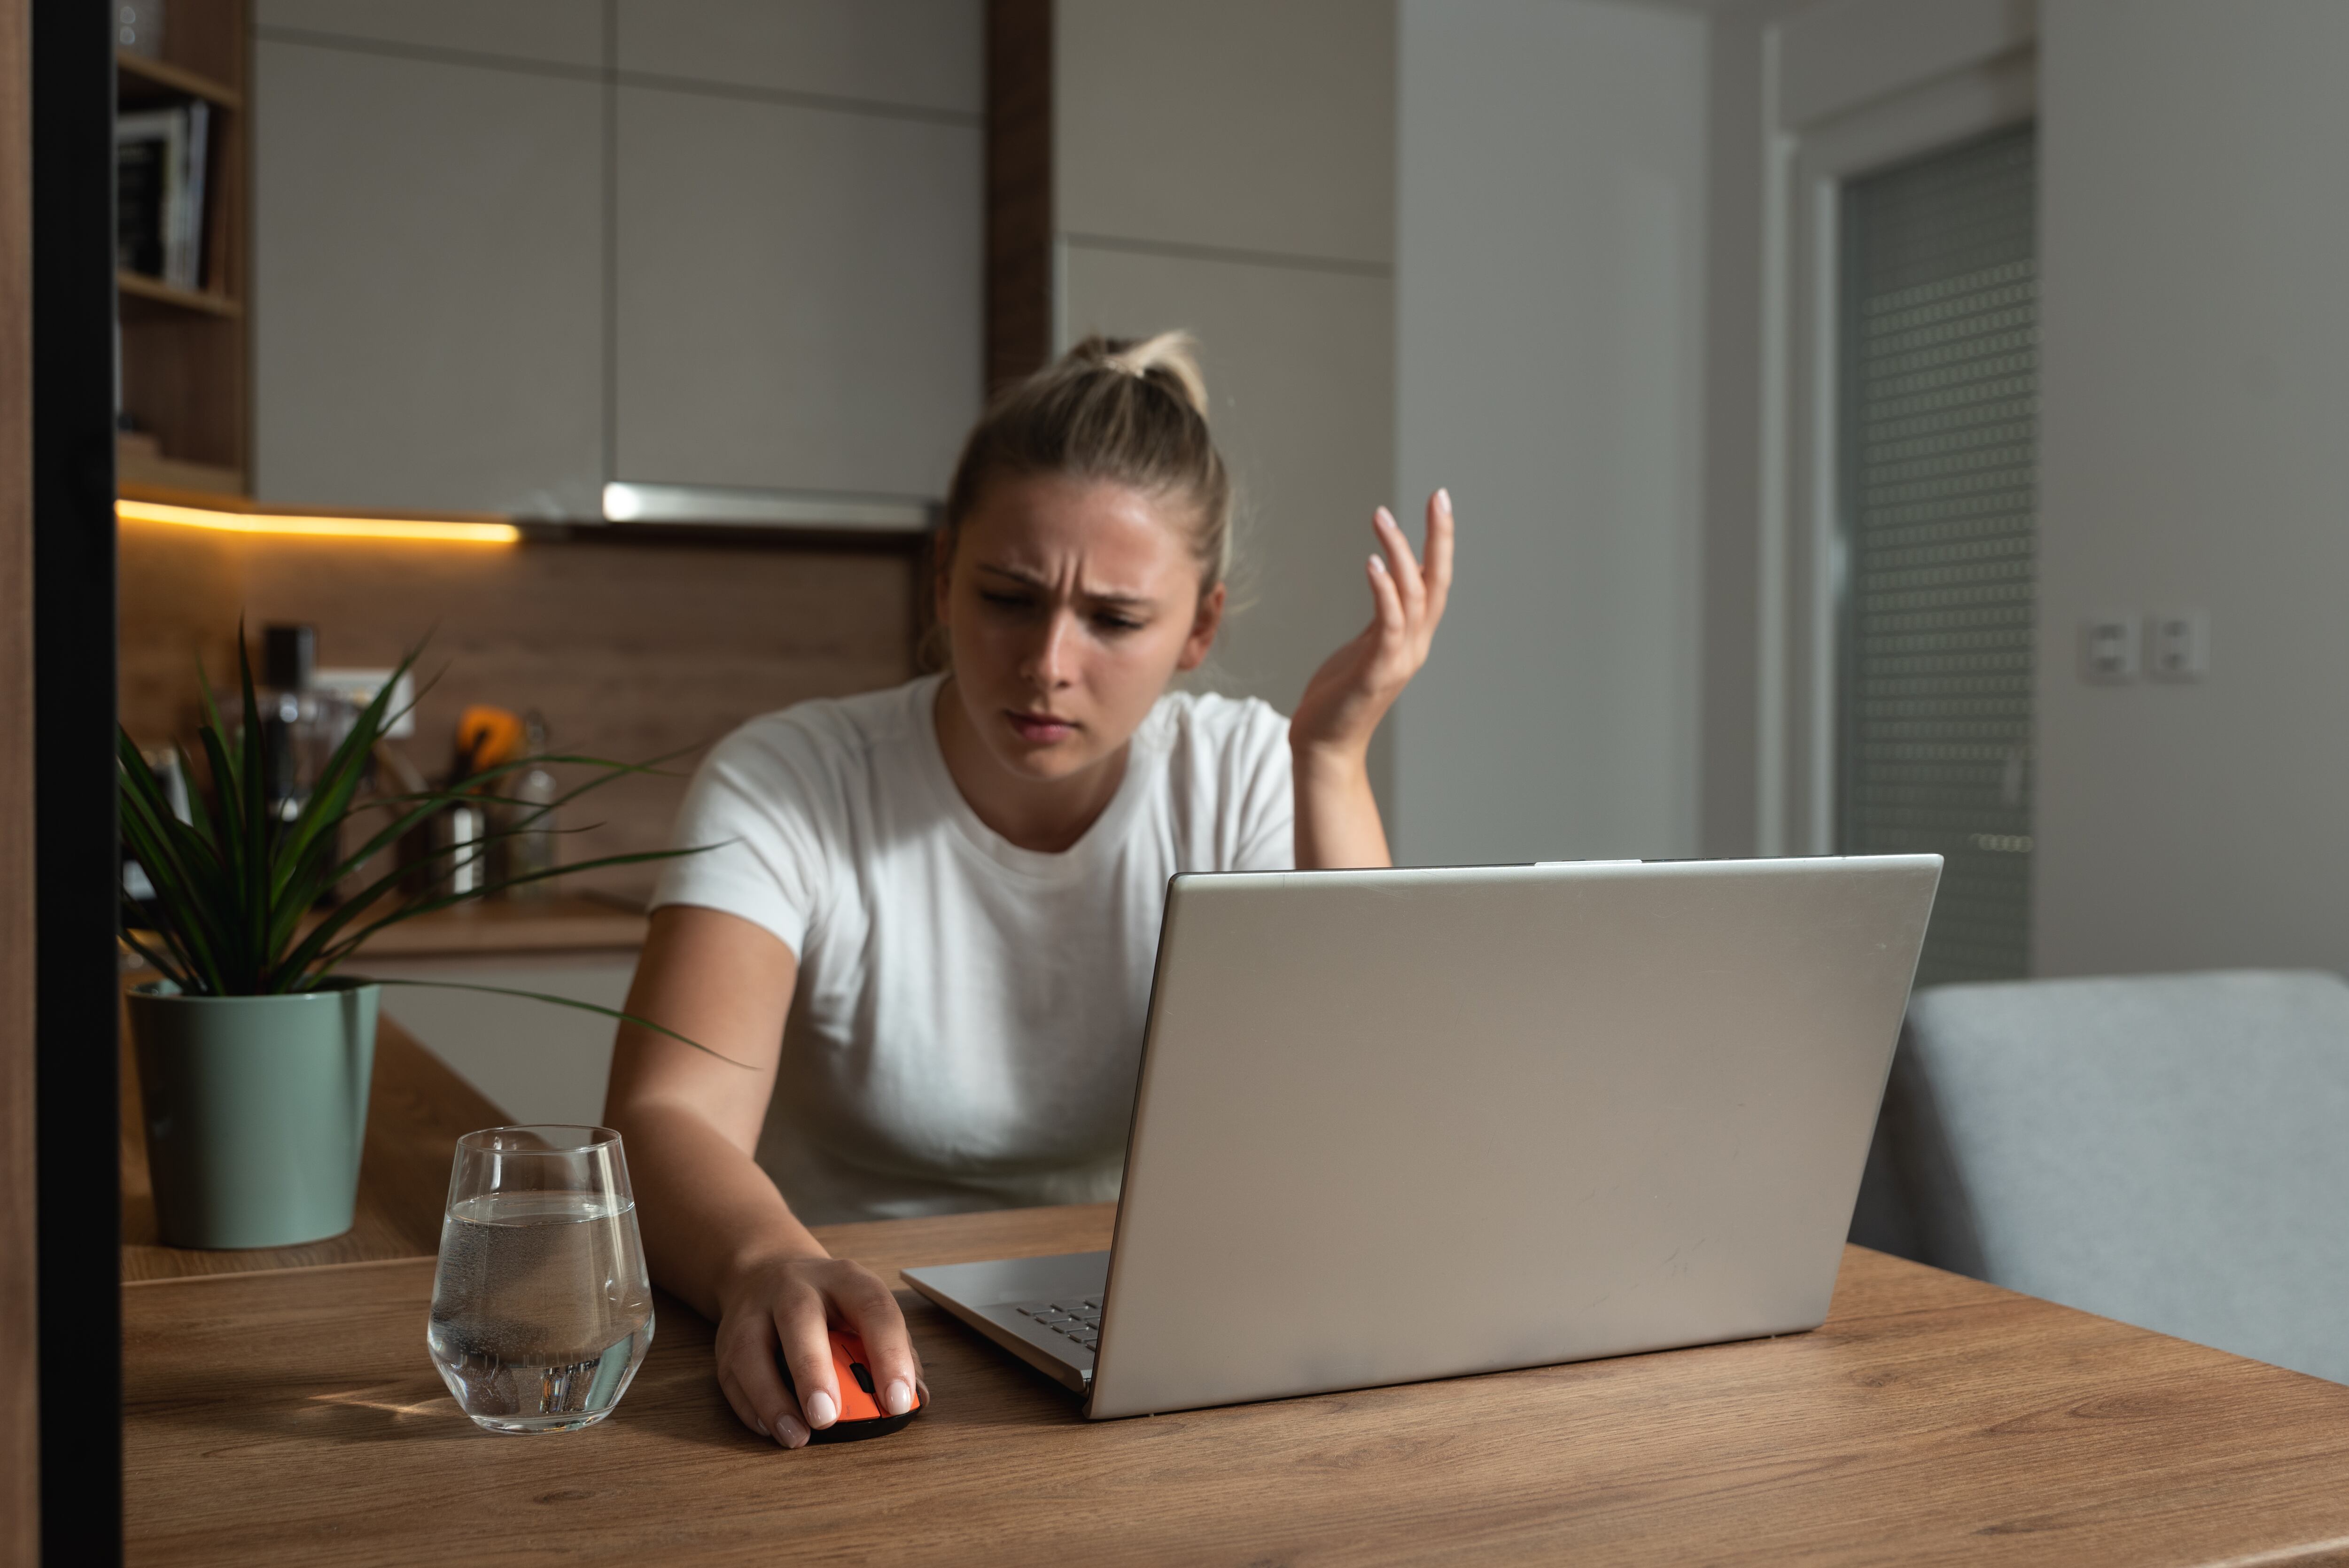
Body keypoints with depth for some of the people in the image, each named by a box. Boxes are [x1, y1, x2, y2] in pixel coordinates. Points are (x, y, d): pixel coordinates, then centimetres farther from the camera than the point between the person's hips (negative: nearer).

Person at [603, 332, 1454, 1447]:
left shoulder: (1246, 779, -3)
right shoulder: (787, 786, -9)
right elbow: (663, 1122, -21)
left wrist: (1333, 760, -15)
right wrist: (767, 1265, -42)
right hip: (859, 1353, 0)